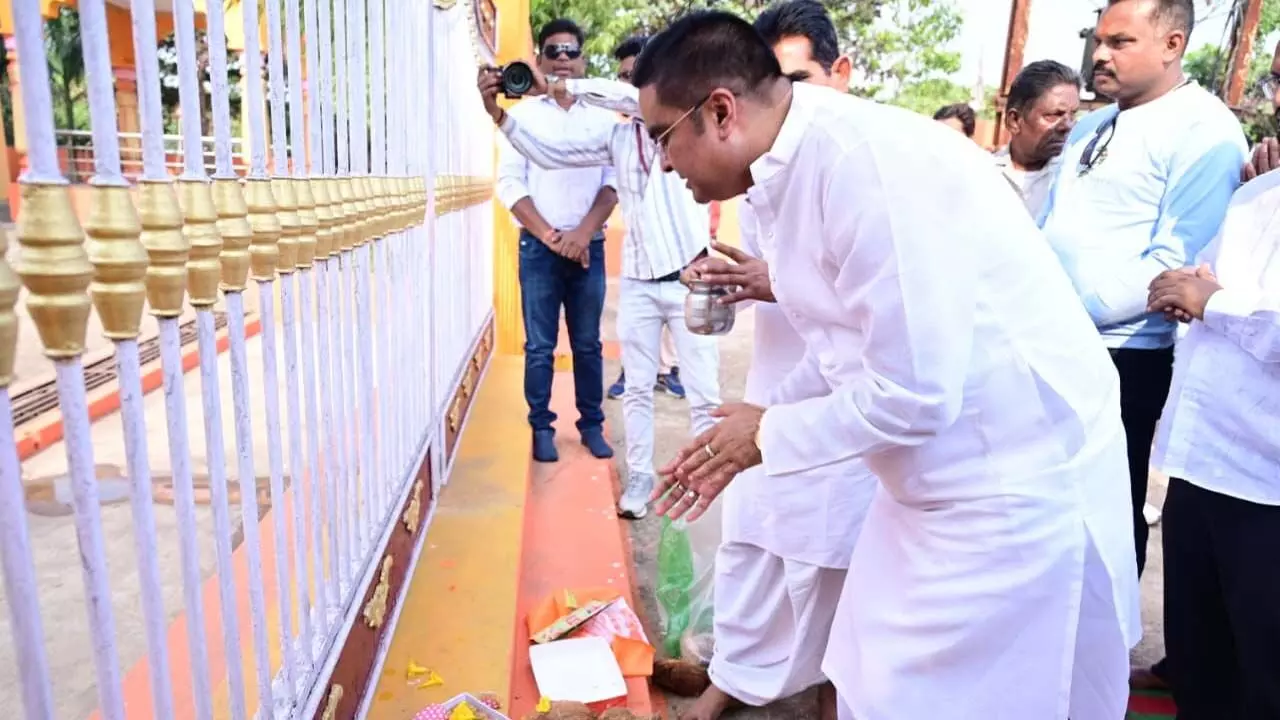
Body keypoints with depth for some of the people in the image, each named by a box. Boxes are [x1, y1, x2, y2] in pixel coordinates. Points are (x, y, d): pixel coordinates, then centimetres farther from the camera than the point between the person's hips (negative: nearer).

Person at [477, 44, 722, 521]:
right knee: (637, 388, 11)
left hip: (687, 278, -4)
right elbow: (549, 151, 3)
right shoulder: (617, 135, 7)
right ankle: (640, 476, 25)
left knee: (703, 393, 4)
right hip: (637, 282, 4)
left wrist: (558, 88, -25)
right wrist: (498, 113, -10)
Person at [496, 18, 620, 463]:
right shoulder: (522, 115, 5)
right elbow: (510, 184, -1)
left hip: (589, 246, 1)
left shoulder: (603, 118, 8)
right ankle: (542, 428, 12)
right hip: (538, 247, -1)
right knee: (539, 346, 2)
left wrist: (583, 233, -11)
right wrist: (550, 235, -10)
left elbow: (613, 182, 2)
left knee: (588, 343, 7)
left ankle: (592, 425, 16)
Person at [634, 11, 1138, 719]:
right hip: (933, 484, 8)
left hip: (1015, 490, -8)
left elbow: (914, 391, -26)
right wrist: (739, 442, 9)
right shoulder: (792, 172, 3)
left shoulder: (867, 162, -26)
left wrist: (769, 434, -11)